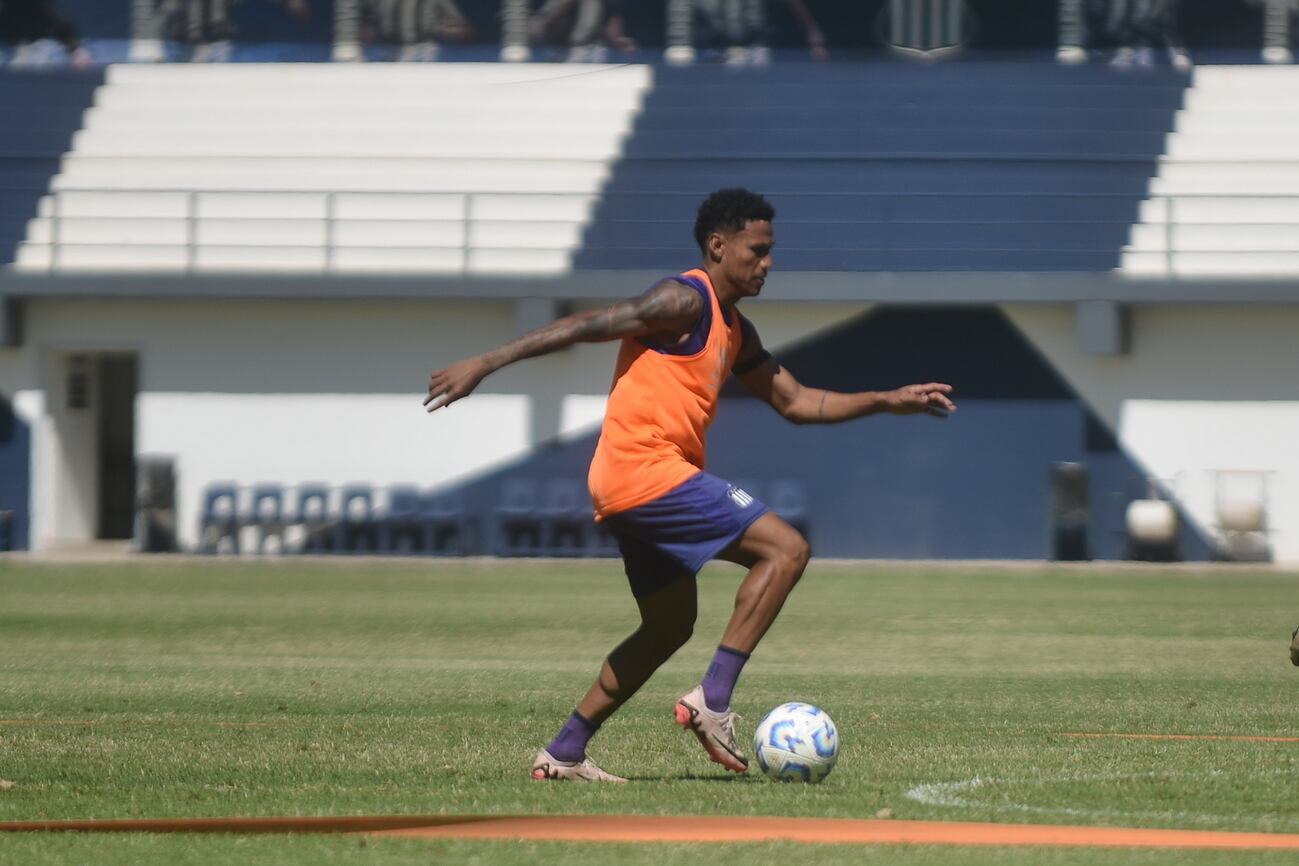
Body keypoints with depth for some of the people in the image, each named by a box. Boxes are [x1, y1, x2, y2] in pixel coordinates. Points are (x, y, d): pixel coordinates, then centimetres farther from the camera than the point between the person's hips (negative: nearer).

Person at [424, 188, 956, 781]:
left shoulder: (735, 332, 21)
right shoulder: (687, 301, -9)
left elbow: (796, 403, 26)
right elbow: (584, 326, -14)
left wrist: (888, 401, 20)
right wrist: (485, 364, -19)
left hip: (630, 490, 10)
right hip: (645, 470, -10)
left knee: (670, 626, 18)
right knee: (786, 549, -12)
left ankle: (564, 753, 17)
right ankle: (713, 699, -17)